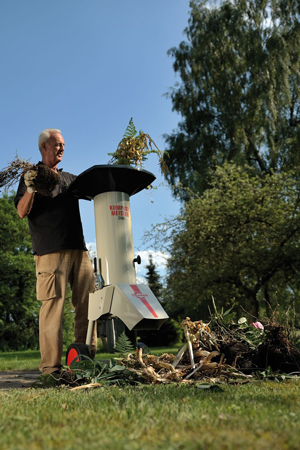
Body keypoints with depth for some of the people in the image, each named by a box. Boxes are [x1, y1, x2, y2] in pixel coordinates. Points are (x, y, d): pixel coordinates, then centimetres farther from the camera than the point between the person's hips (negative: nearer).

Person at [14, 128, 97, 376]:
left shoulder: (69, 179, 25)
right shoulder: (32, 176, 9)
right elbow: (22, 212, -1)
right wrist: (30, 189, -19)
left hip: (78, 249, 6)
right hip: (50, 251, -6)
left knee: (88, 304, 1)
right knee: (53, 305, -10)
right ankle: (51, 368, -7)